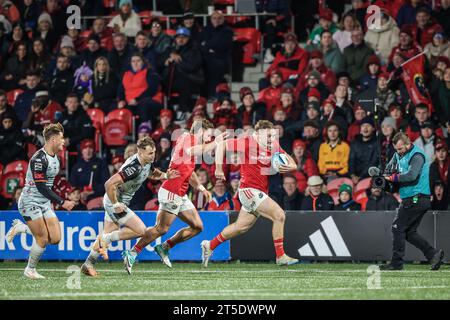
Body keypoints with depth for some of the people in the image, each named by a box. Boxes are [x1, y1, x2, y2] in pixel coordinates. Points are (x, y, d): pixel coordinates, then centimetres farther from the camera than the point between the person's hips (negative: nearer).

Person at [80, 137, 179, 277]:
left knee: (108, 234, 18)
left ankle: (88, 264, 27)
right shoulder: (133, 168, -31)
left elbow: (152, 174, 23)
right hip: (115, 202, -10)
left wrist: (165, 175, 3)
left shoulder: (147, 162, -2)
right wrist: (116, 204, -27)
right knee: (140, 230, -11)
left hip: (114, 202, 10)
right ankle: (106, 239, -3)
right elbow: (109, 184, -34)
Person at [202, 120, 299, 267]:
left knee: (241, 227, 19)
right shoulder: (247, 143, -14)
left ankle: (209, 245, 34)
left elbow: (292, 163, 8)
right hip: (249, 190, -8)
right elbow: (222, 145, -7)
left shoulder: (274, 146, 4)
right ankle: (280, 256, -11)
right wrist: (219, 168, -12)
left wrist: (289, 167, -17)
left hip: (261, 192, 8)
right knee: (279, 215, -18)